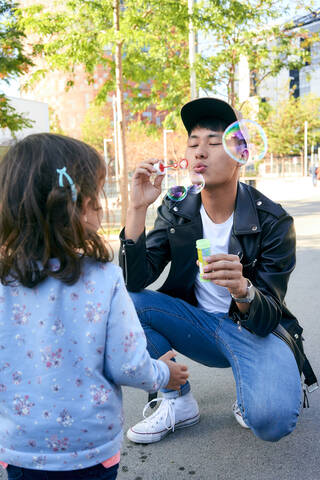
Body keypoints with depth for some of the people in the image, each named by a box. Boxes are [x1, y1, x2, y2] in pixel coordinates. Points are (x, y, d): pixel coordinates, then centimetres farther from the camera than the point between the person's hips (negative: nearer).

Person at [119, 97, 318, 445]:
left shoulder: (272, 222, -15)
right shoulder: (176, 211, -5)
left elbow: (266, 320, -18)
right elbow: (134, 280, -15)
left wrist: (243, 289, -42)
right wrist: (138, 208, -24)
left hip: (253, 331, -3)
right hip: (197, 323, 4)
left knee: (271, 420, -31)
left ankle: (249, 398, 8)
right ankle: (178, 402, -1)